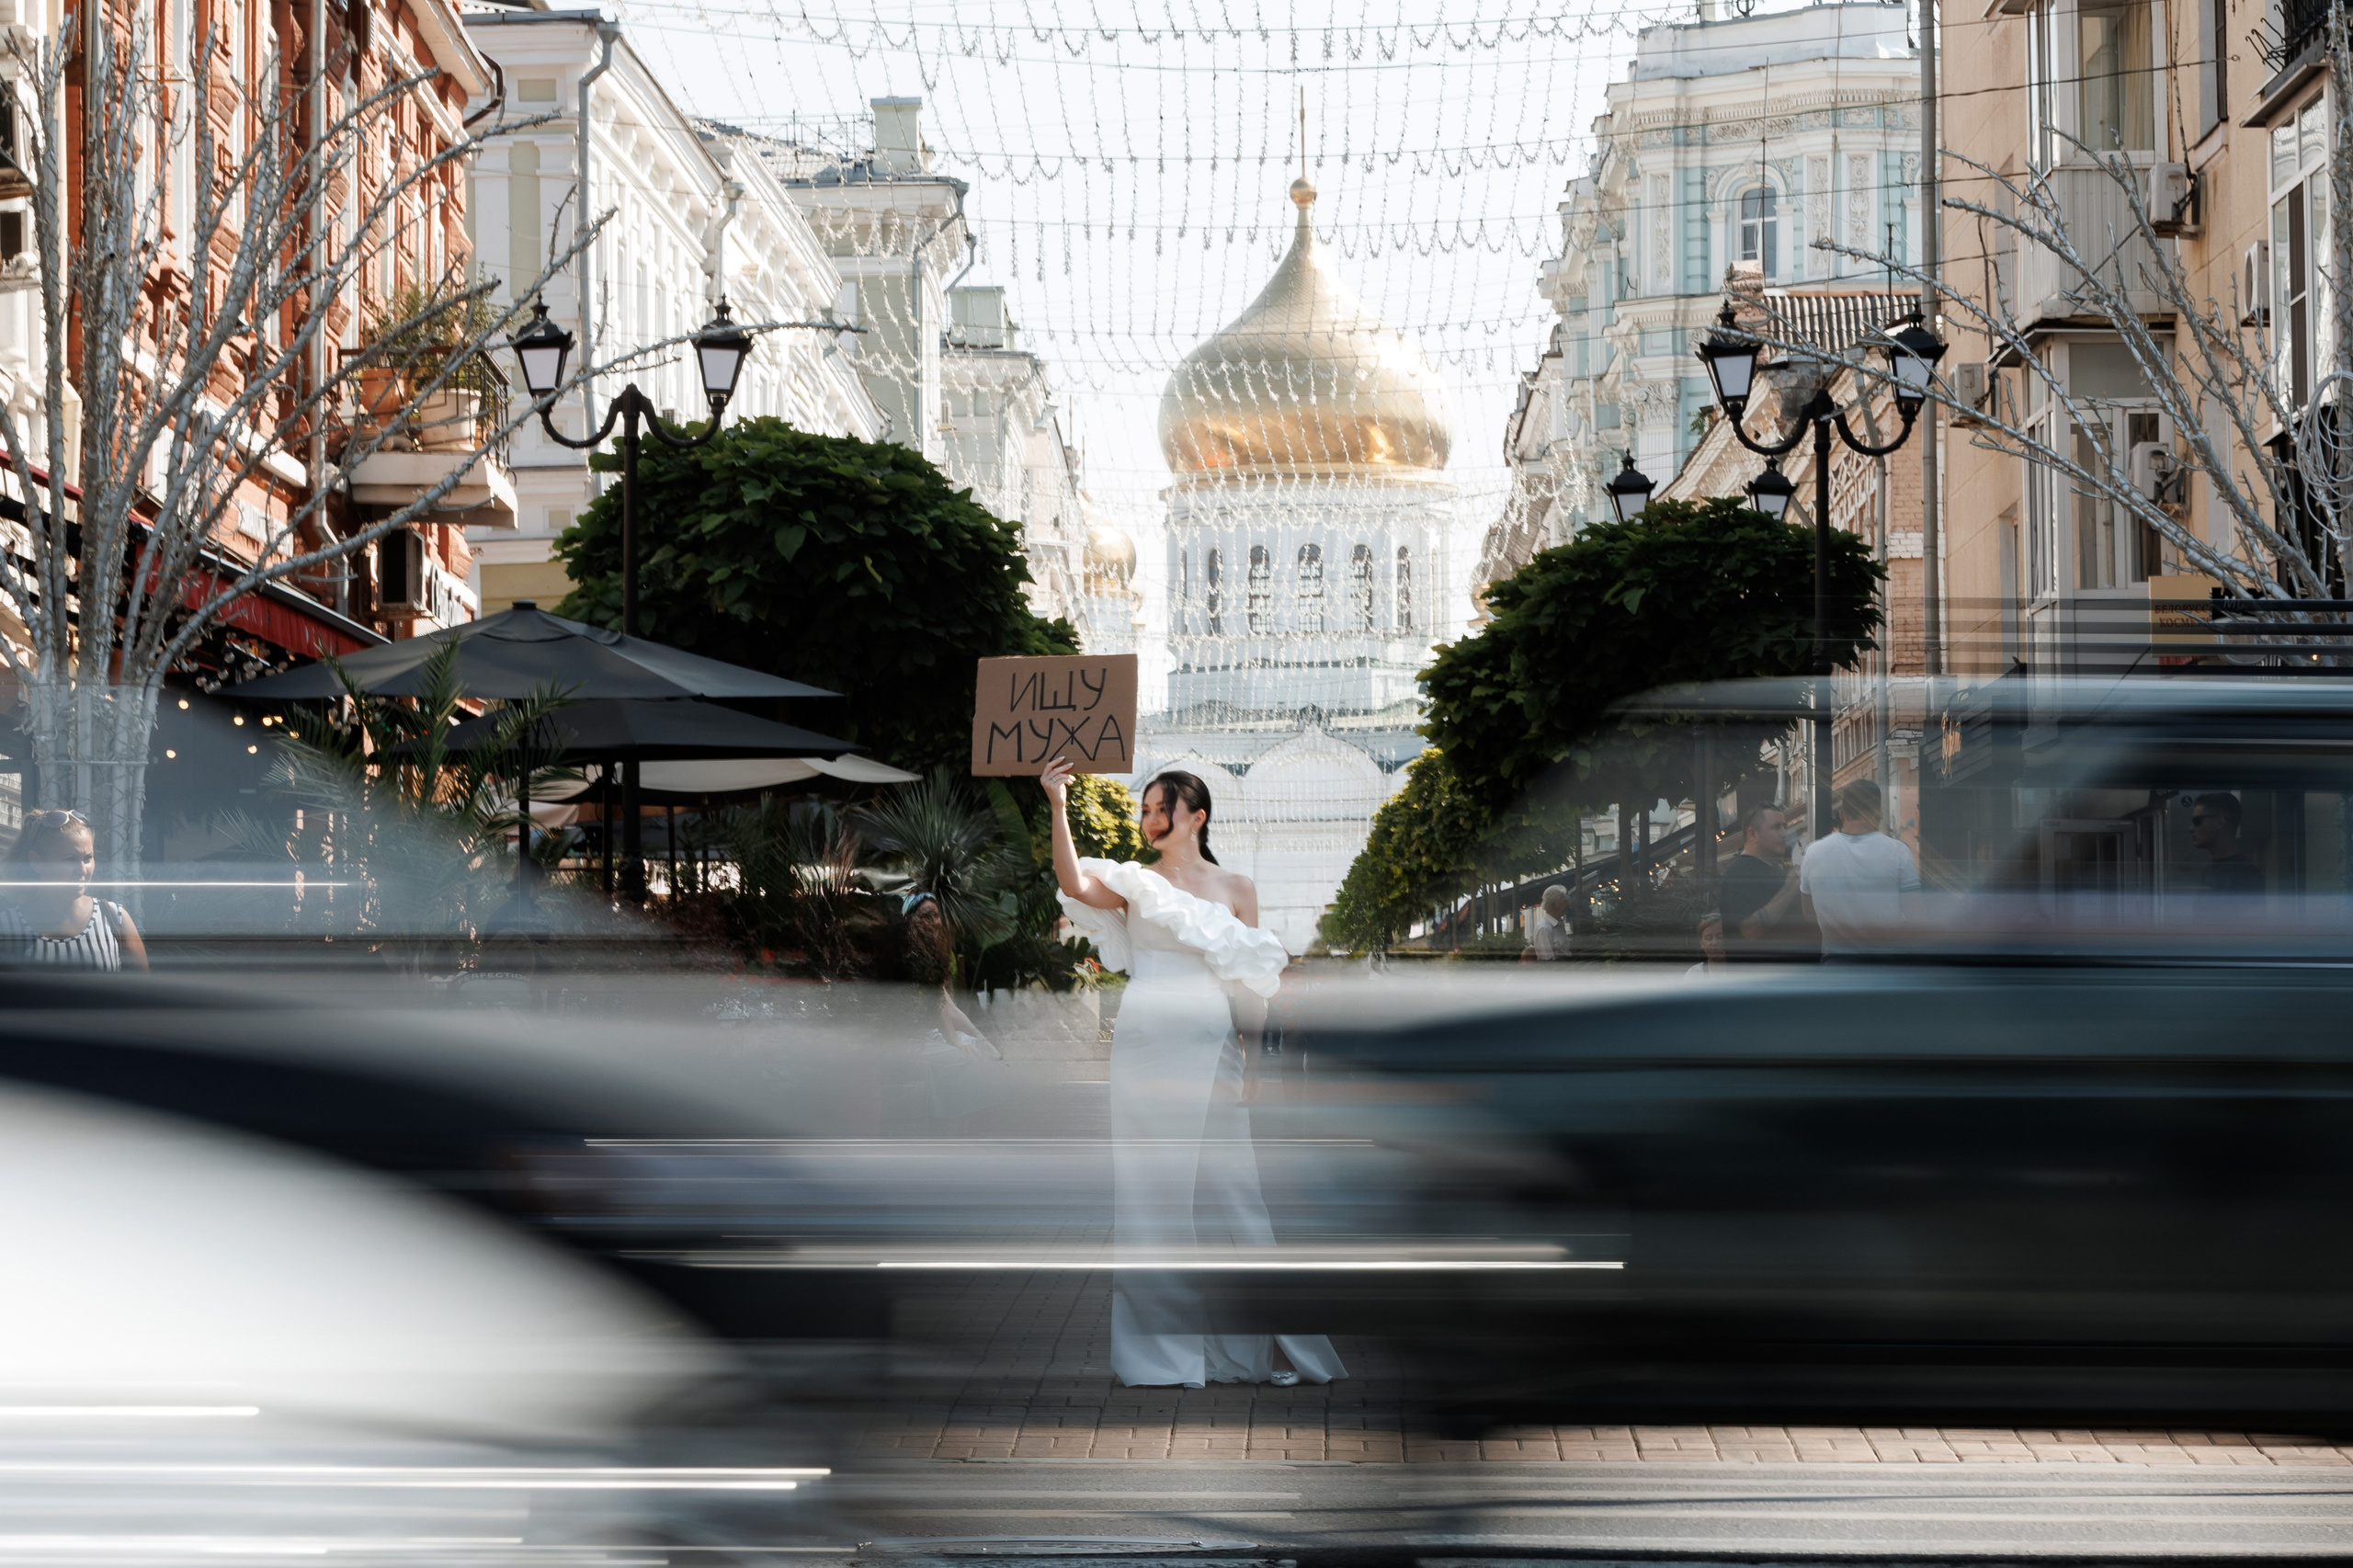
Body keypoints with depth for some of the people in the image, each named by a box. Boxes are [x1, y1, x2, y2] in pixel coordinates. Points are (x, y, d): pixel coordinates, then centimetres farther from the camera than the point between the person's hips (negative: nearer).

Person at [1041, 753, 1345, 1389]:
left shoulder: (1236, 889, 10)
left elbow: (1251, 979, 11)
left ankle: (1244, 1346, 4)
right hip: (1144, 1040, 0)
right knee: (1152, 1186, 0)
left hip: (1209, 1041, 0)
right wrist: (1058, 808, -21)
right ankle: (1162, 1348, 5)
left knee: (1224, 1183, -3)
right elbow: (1074, 883, -11)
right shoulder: (1135, 883, 8)